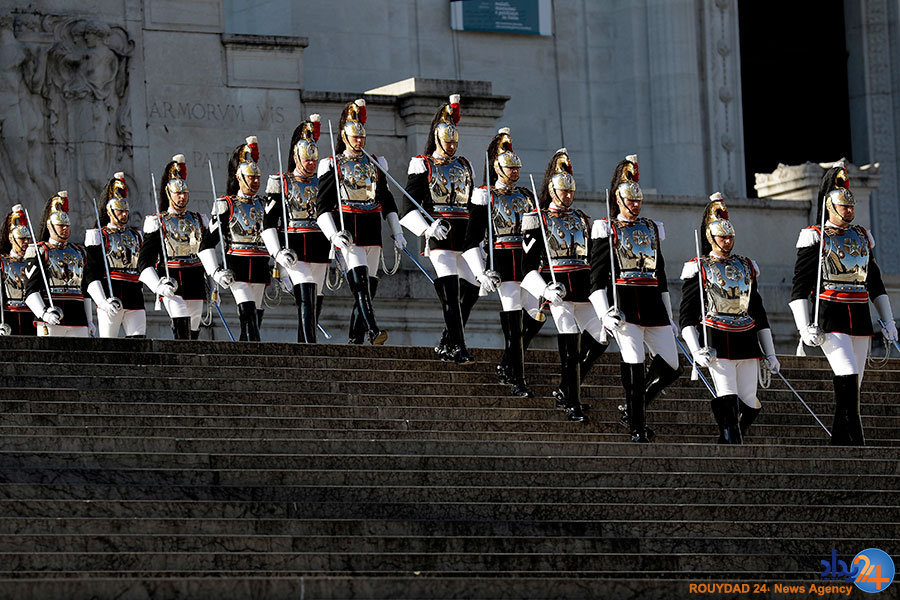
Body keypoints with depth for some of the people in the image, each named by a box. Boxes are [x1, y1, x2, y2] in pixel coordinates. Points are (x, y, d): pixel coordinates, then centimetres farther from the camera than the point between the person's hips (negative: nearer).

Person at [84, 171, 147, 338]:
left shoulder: (135, 235, 20)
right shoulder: (99, 236, 1)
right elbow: (91, 273, -7)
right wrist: (102, 301, -18)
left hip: (135, 298, 5)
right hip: (111, 297, -5)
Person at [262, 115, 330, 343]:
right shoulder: (281, 183, 3)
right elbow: (269, 222, -1)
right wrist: (278, 252, -13)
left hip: (319, 249, 4)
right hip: (294, 248, -4)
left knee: (315, 301, 4)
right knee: (305, 295, -20)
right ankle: (310, 345, -29)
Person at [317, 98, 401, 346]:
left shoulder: (375, 164, 16)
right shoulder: (332, 166, 3)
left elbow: (387, 201, 22)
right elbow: (322, 206, -3)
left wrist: (397, 233, 14)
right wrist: (333, 235, -17)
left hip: (372, 231, 5)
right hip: (348, 232, -5)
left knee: (369, 286, 2)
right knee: (359, 281, -20)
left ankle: (355, 339, 8)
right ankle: (372, 330, -32)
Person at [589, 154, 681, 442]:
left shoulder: (652, 229, 18)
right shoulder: (606, 230, 3)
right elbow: (596, 275, -2)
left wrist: (669, 317, 18)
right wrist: (604, 313, -15)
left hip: (653, 302, 6)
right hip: (624, 302, -5)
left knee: (671, 365, 0)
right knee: (633, 364, -10)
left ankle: (632, 410, 17)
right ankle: (637, 429, -4)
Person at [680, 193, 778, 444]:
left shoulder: (746, 267, 16)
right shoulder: (698, 268, 3)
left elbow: (759, 311, 20)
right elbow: (687, 315, 0)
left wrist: (769, 353, 16)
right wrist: (695, 350, -13)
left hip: (747, 340, 4)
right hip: (717, 343, -4)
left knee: (749, 404, 1)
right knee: (727, 401, -16)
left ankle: (730, 440, 24)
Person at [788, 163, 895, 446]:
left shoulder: (862, 237, 16)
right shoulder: (815, 238, -1)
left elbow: (876, 283, 22)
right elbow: (800, 287, -5)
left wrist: (888, 320, 15)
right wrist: (805, 327, -14)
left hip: (861, 318, 6)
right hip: (831, 318, -6)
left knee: (850, 389, 6)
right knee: (848, 380, -19)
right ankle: (858, 450, -23)